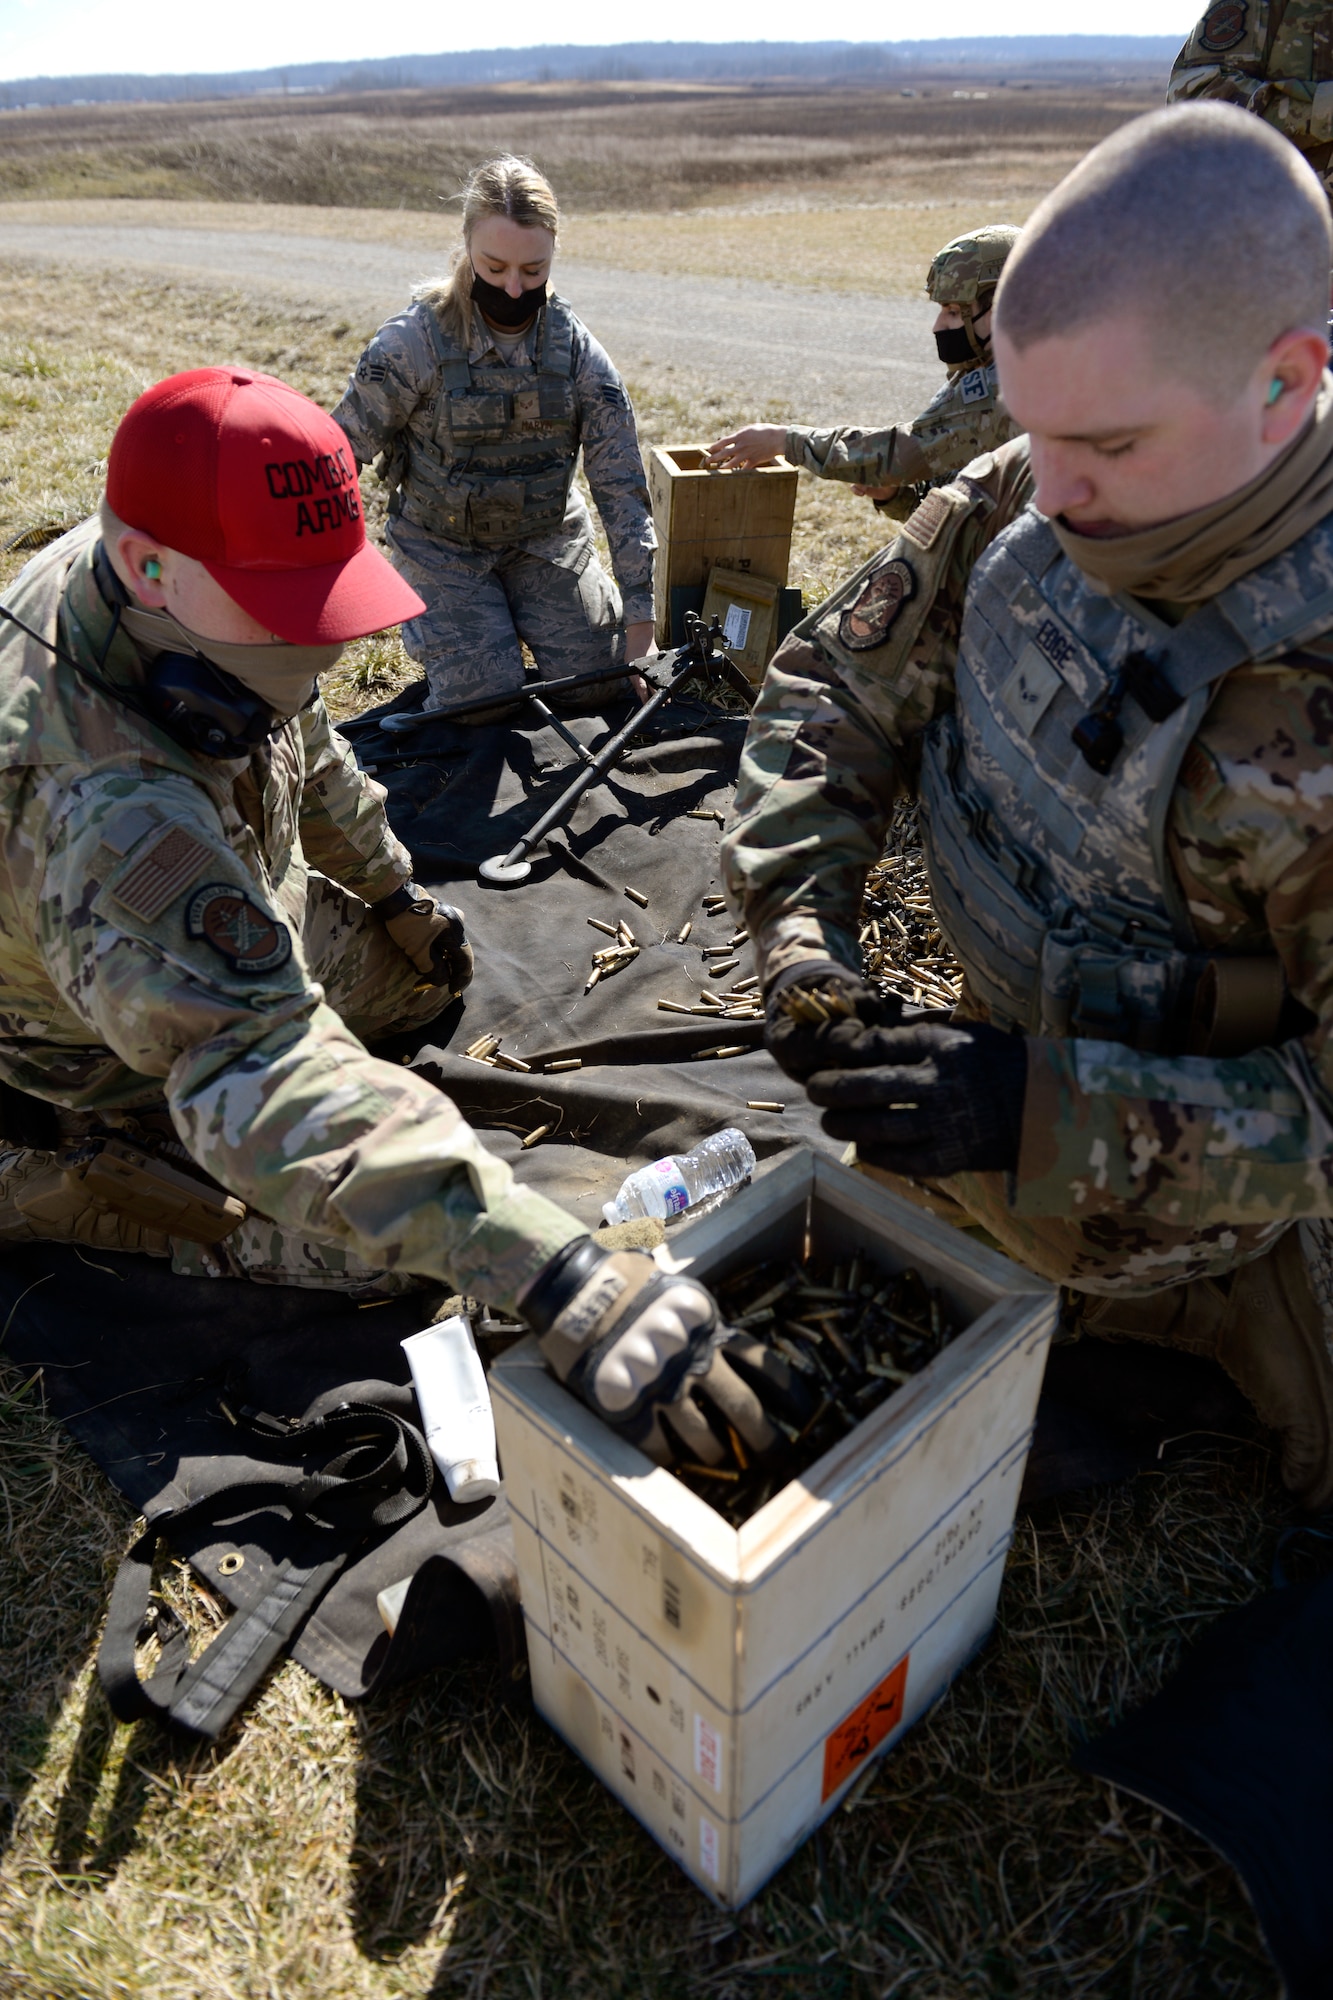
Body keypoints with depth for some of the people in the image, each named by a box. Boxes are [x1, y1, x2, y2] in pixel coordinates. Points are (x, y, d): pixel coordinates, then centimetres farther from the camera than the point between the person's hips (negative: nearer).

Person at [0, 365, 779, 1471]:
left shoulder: (163, 599, -16)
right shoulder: (99, 807, -44)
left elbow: (301, 743, 4)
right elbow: (260, 1071, -54)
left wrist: (394, 890, 13)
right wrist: (559, 1280, -62)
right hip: (106, 1059, -8)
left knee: (426, 968, 14)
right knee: (382, 1240, -15)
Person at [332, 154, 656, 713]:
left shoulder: (577, 352, -10)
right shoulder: (415, 341, -18)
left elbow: (622, 487, -10)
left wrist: (639, 619, -16)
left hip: (547, 538, 3)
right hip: (441, 546, -2)